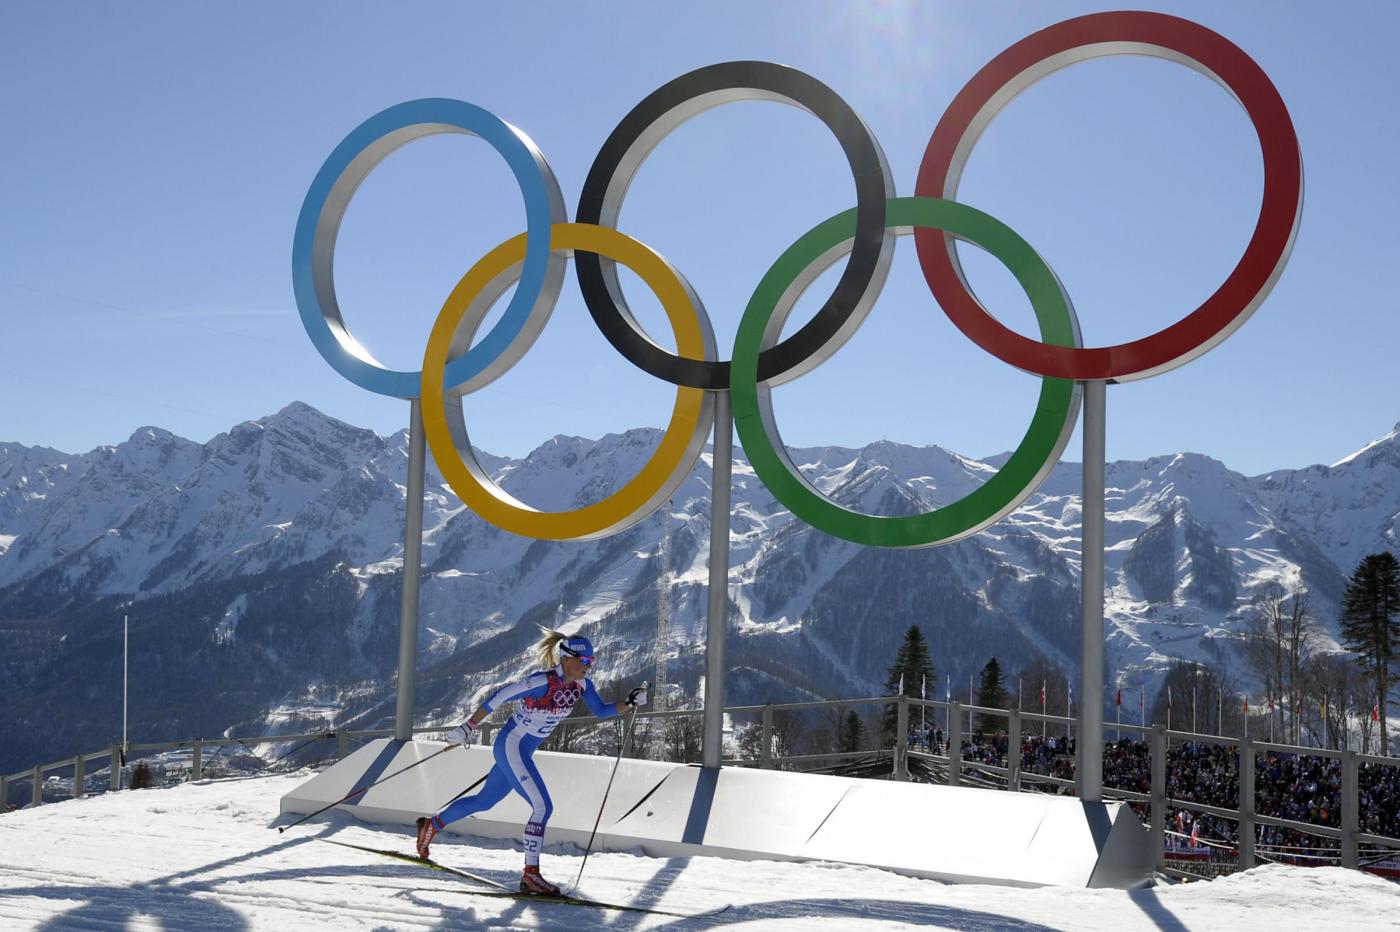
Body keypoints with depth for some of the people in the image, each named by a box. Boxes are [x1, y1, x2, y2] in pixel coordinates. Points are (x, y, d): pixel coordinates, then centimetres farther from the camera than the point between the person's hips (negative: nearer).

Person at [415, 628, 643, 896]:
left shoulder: (580, 684, -5)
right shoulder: (543, 682, -26)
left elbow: (600, 710, 5)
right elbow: (499, 697, -21)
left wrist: (628, 705, -12)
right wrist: (469, 726, -17)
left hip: (525, 752, 9)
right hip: (510, 746, -9)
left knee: (484, 801, 23)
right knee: (542, 806, -16)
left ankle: (432, 824, 42)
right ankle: (530, 875, -9)